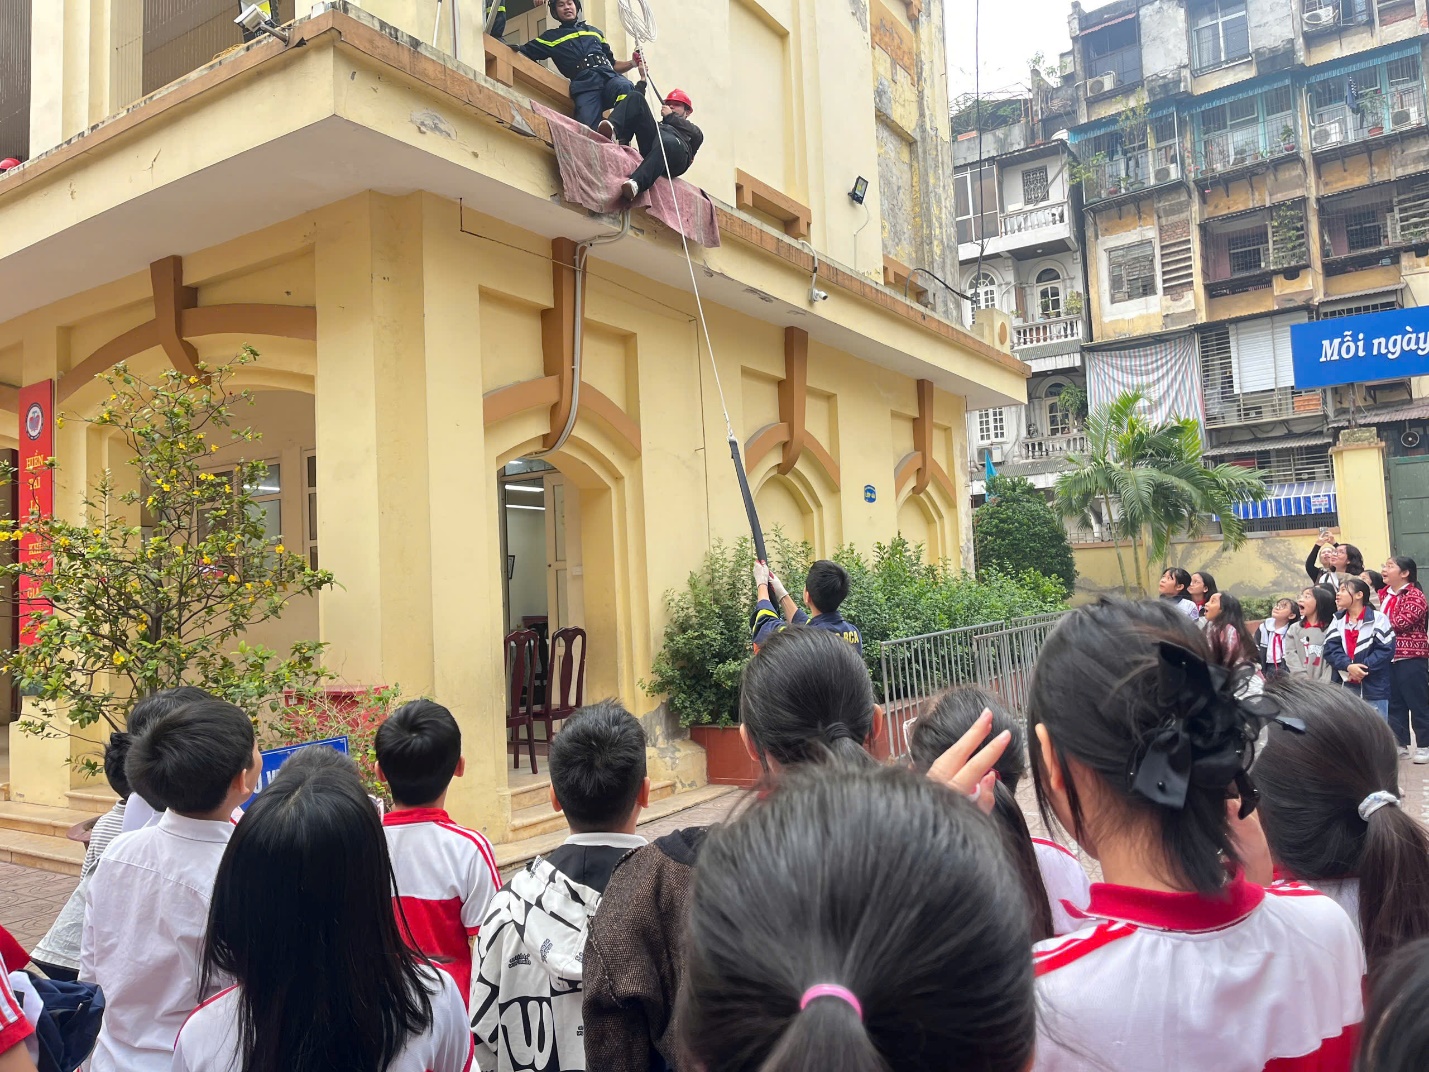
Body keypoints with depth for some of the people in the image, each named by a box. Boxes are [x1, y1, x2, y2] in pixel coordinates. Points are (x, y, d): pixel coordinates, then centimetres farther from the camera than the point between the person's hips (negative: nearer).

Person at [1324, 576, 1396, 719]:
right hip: (1346, 687, 5)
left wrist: (1363, 667, -17)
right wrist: (1348, 666, -17)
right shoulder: (1338, 620, 10)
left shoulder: (1378, 618, -5)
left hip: (1374, 687, -5)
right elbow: (1330, 649, 0)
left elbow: (1386, 649, -11)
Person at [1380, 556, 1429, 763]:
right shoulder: (1385, 594, 13)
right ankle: (1400, 745, 18)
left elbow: (1402, 622, -21)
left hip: (1411, 658, -8)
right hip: (1389, 657, 8)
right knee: (1394, 703, 11)